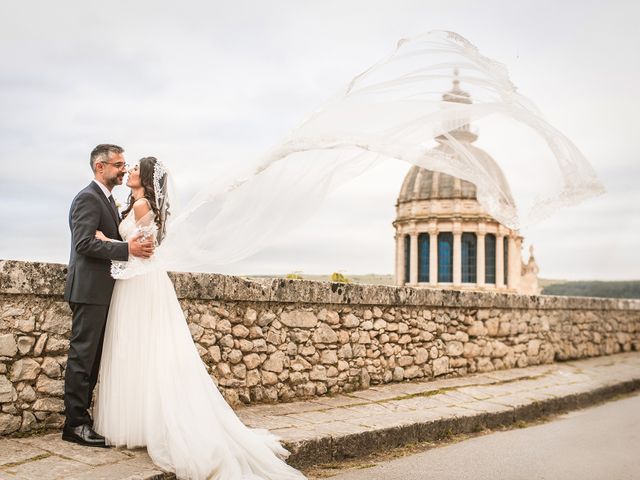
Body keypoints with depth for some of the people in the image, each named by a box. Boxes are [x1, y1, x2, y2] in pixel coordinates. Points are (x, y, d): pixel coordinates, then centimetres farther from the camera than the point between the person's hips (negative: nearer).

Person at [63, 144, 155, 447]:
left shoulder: (107, 199, 20)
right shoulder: (88, 198, -11)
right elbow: (84, 243, -21)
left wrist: (138, 245, 6)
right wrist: (127, 249, -24)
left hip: (102, 292, 10)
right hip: (90, 290, -10)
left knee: (92, 357, 13)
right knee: (82, 355, -6)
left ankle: (81, 416, 21)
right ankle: (75, 424, 0)